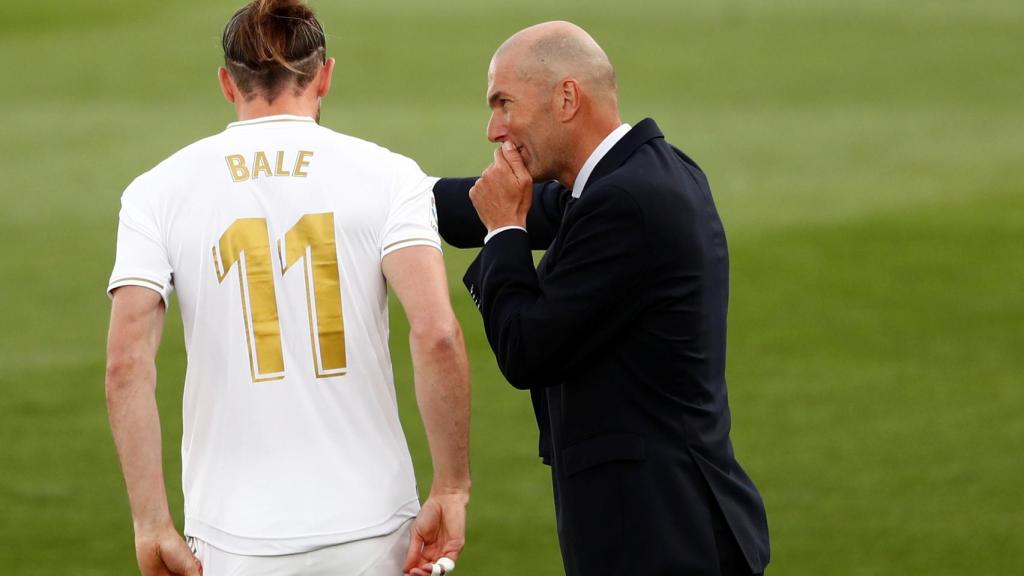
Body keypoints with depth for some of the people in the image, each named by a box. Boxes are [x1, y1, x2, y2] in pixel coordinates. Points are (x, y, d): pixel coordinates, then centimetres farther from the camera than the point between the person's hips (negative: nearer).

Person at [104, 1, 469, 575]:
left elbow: (127, 361, -8)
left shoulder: (159, 190, 2)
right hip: (369, 525, 0)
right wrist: (451, 488, -7)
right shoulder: (385, 175, -1)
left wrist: (151, 523, -6)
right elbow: (436, 334, -14)